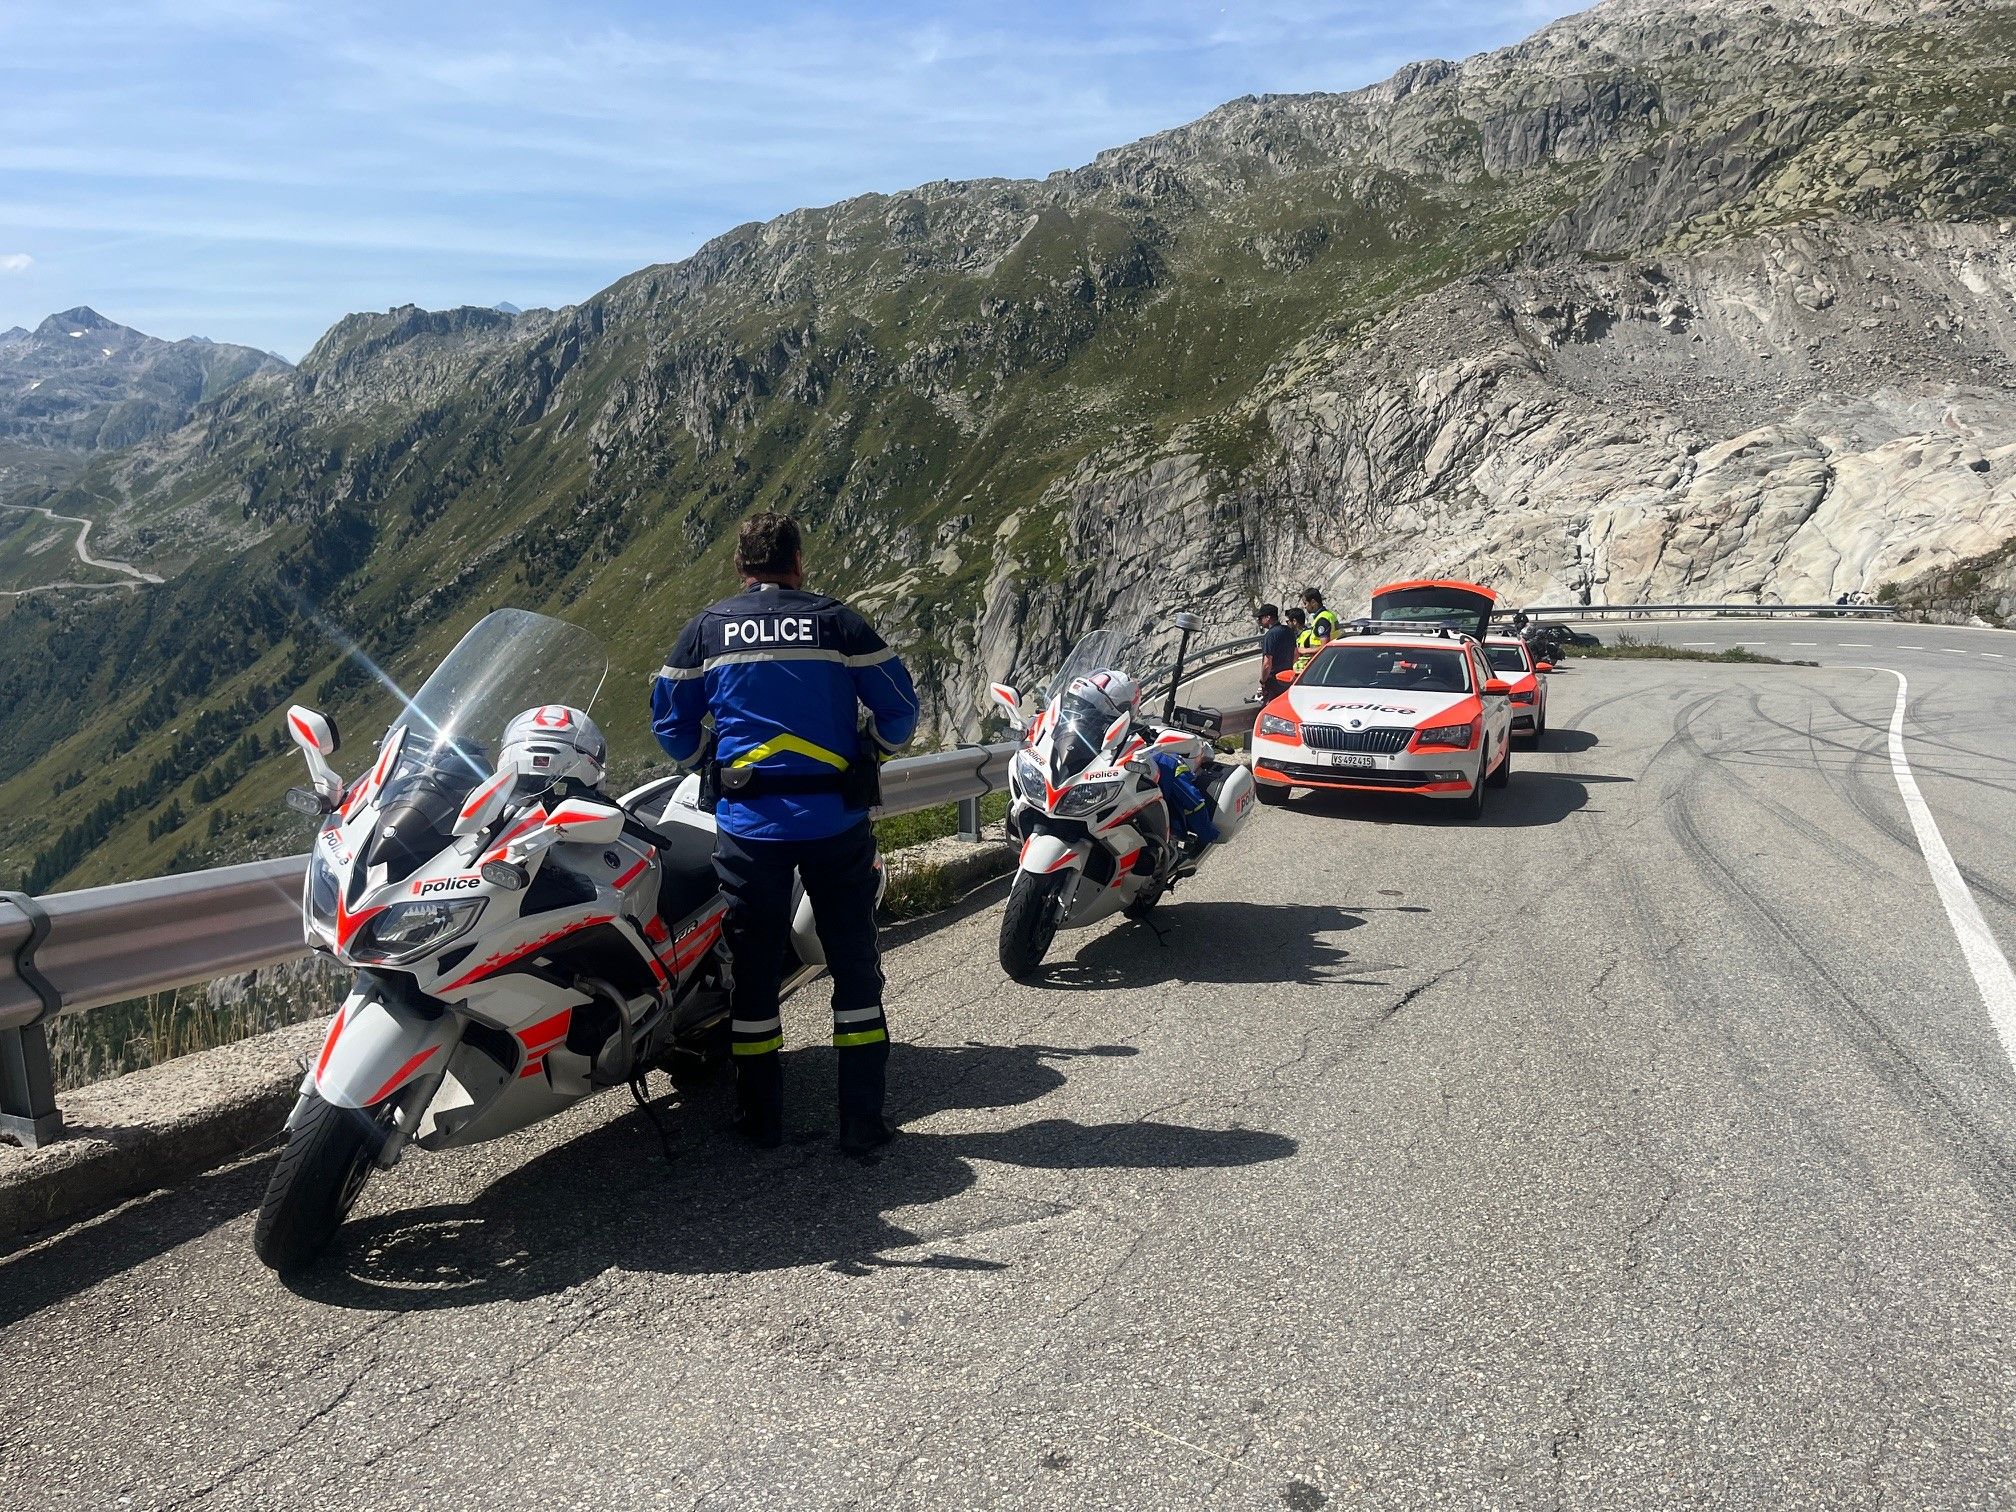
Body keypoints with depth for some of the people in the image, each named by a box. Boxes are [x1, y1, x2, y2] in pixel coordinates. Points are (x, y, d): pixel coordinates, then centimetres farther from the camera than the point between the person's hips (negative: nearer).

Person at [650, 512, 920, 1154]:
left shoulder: (706, 630, 4)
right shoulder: (837, 620, 0)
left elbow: (670, 721, 10)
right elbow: (899, 708, 1)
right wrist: (867, 757, 19)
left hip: (747, 826, 1)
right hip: (836, 819, -1)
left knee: (754, 966, 12)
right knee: (854, 964, 9)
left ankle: (762, 1119, 21)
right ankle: (862, 1121, 12)